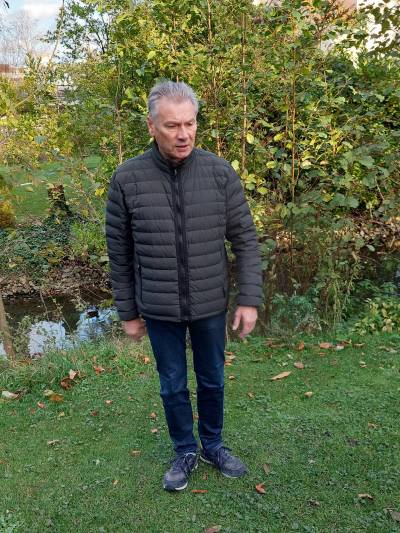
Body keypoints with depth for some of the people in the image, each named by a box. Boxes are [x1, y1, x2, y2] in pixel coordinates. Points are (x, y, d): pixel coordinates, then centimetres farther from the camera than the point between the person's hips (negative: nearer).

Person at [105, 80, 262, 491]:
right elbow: (120, 254, -2)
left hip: (210, 305, 1)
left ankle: (213, 445, 44)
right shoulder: (127, 179, -10)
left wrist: (249, 299, -7)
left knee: (212, 380, 19)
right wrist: (128, 312, 3)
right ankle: (185, 451, 41)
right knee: (173, 386, 16)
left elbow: (245, 240, -3)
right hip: (159, 310, 0)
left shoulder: (220, 172, -9)